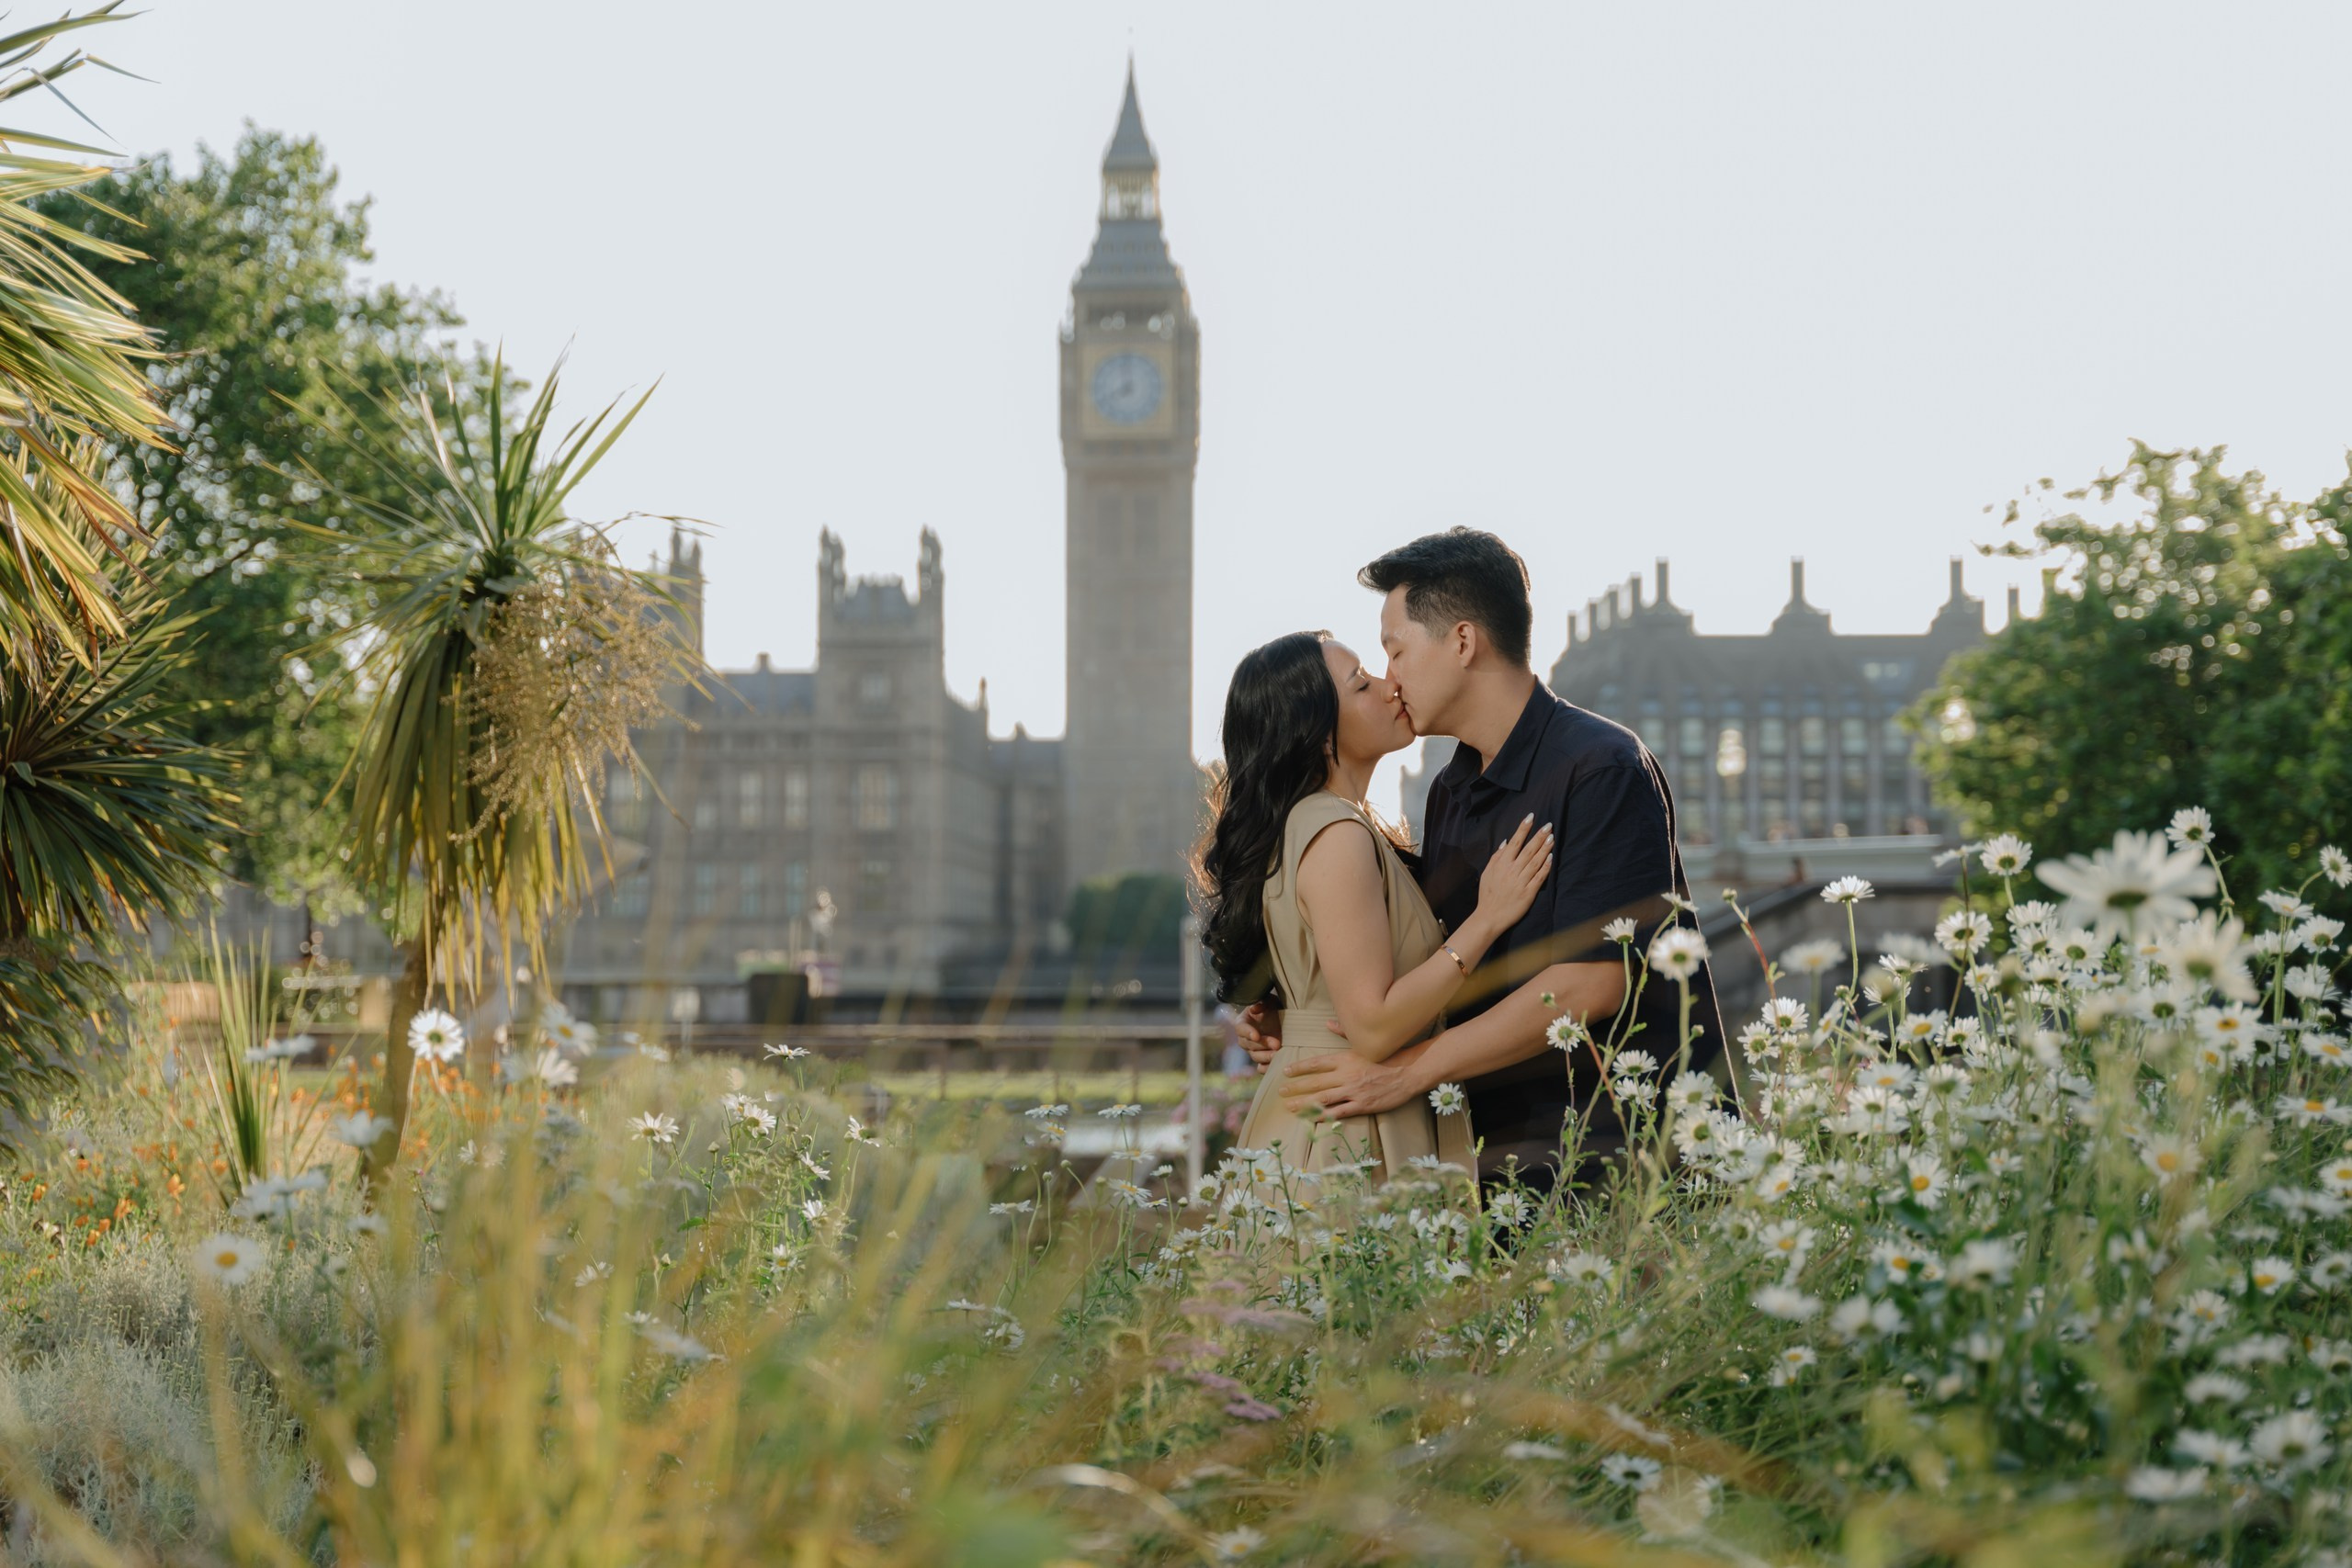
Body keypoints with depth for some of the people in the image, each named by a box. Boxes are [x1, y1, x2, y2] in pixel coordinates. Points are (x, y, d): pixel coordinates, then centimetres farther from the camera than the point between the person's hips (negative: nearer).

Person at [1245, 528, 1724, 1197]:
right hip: (1496, 1154, 7)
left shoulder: (1601, 769, -12)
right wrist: (1308, 1030, 2)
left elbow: (1590, 984, -20)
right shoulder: (1450, 791, 14)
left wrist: (1409, 1070, -20)